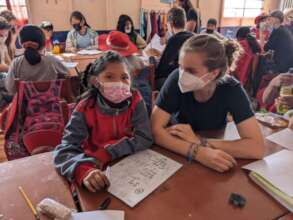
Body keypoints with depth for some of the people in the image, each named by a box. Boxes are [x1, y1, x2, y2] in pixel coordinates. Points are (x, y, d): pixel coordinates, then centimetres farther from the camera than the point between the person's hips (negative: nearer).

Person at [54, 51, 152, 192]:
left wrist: (106, 153, -28)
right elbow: (64, 151, -24)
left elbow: (145, 138, -19)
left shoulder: (135, 101, -13)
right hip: (97, 169, 0)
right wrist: (84, 170, -44)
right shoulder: (85, 109, -17)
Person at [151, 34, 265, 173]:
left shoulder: (231, 90, -22)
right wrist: (198, 152, -38)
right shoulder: (177, 79, -23)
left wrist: (199, 141, -32)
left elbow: (257, 148, -27)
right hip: (177, 154, 0)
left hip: (214, 160, 1)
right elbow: (155, 129, -25)